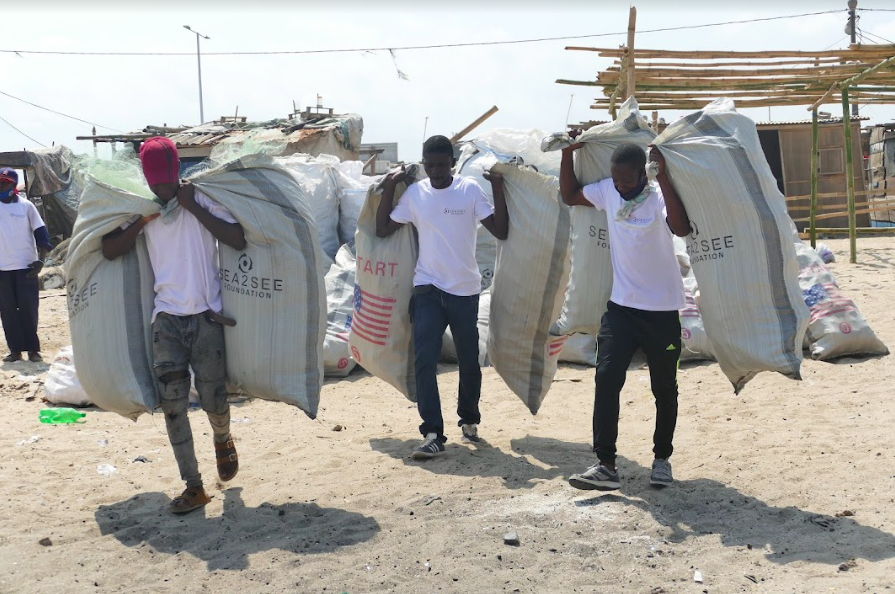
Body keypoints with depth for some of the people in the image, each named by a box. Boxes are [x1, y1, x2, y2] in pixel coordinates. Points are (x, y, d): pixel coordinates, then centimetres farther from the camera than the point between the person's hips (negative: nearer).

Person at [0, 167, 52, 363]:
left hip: (26, 266, -2)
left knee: (29, 309, -1)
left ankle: (33, 349, 6)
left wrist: (40, 260, -5)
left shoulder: (26, 206, 2)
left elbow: (41, 233, 2)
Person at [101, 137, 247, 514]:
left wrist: (194, 208, -15)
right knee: (172, 403, -3)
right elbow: (109, 251, 0)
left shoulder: (202, 200, -3)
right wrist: (143, 219, -8)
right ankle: (193, 485, 6)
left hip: (206, 316, -2)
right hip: (167, 318, 3)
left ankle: (223, 440, 38)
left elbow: (238, 240, -17)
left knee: (213, 398, 3)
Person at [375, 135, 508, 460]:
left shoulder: (470, 189, -3)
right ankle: (433, 434, -11)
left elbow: (501, 231, -7)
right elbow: (382, 229, 4)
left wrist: (498, 188, -13)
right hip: (428, 289, 1)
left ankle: (469, 419, 35)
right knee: (424, 360, -12)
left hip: (465, 290, 0)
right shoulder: (414, 193, 3)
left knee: (469, 362, 11)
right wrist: (389, 188, -1)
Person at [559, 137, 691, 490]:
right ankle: (605, 465, -9)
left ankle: (662, 459, 27)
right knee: (606, 379, -10)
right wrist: (568, 153, 4)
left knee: (664, 389, 9)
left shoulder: (658, 197, -16)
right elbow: (569, 196, 15)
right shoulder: (607, 191, 0)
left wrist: (663, 174, -36)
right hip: (621, 306, 4)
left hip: (661, 311, -3)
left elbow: (681, 227, -36)